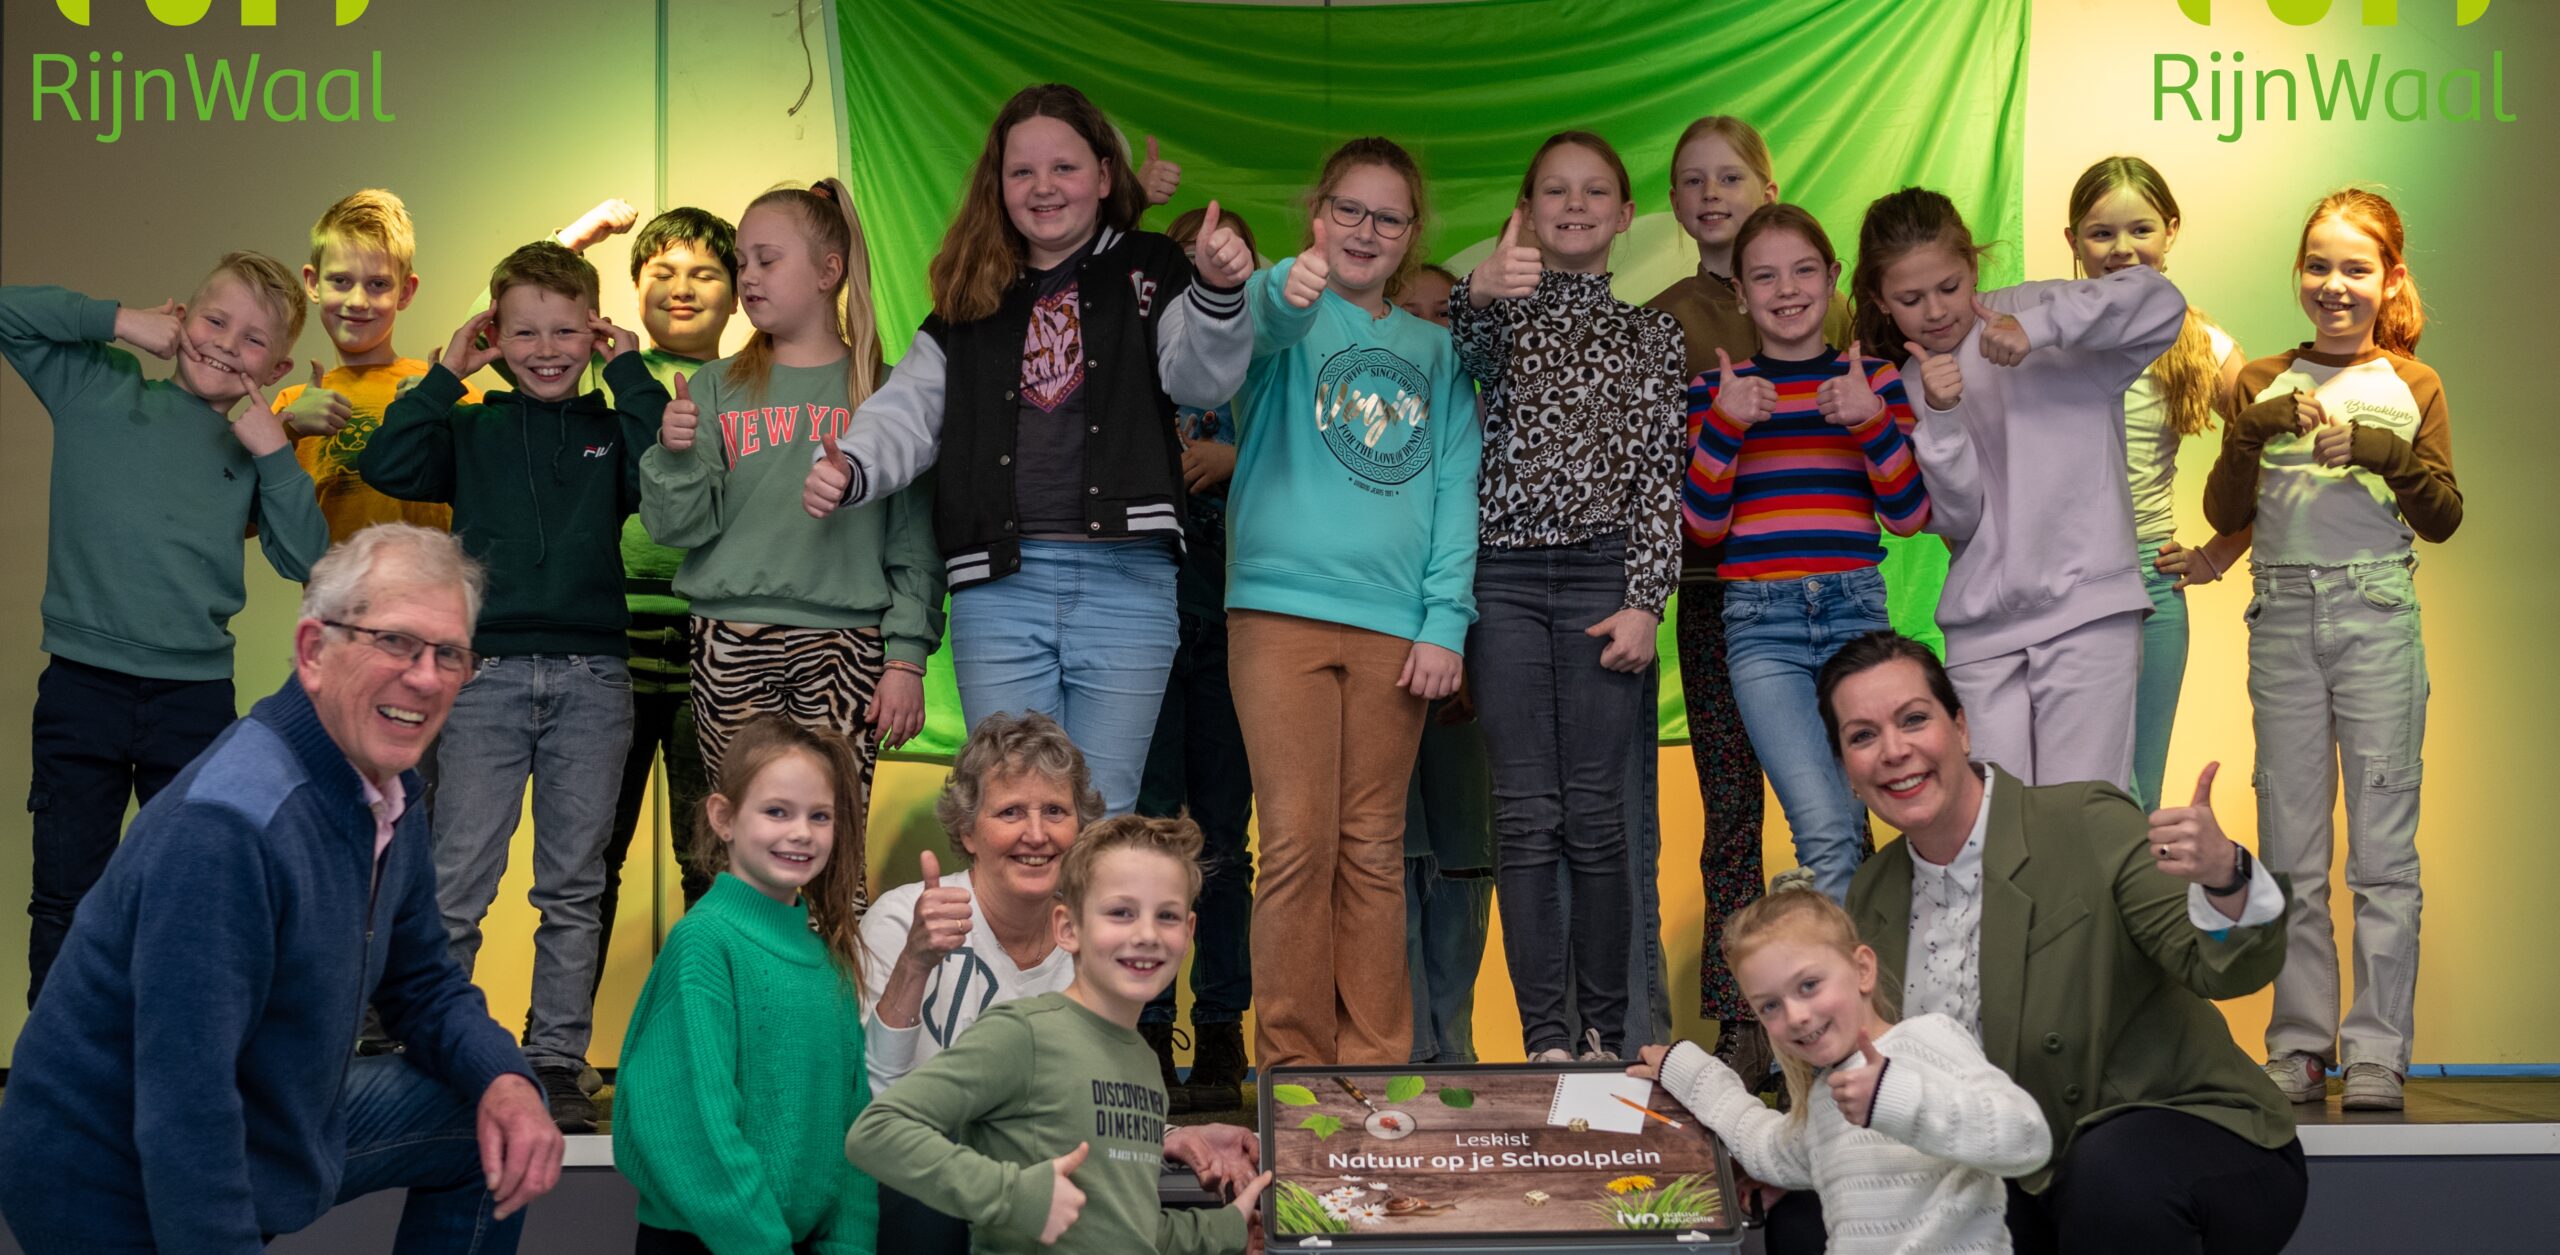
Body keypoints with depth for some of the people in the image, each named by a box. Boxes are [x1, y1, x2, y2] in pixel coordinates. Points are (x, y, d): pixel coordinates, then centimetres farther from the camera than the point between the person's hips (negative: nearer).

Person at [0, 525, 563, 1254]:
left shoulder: (390, 794, -1)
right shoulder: (226, 827, -30)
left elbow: (423, 983, 11)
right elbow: (183, 1117, -32)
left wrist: (503, 1080, -8)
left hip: (272, 1128, 9)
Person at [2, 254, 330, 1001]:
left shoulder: (253, 454, 9)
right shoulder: (99, 390, 5)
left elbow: (307, 562, 0)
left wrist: (274, 456, -7)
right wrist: (120, 321, -3)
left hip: (196, 698, 2)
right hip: (81, 688, -1)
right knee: (65, 898, 8)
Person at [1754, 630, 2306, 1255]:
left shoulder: (2091, 829, -12)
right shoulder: (1871, 897, 5)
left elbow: (2227, 968, -20)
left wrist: (2224, 877, -42)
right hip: (2021, 1196, 7)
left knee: (2113, 1176, -40)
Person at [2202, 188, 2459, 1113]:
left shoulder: (2411, 385, 7)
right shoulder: (2264, 383, 10)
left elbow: (2444, 519, 1)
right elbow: (2224, 515, 3)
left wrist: (2389, 452, -15)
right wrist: (2255, 429, -12)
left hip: (2376, 613, -2)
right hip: (2283, 617, 2)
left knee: (2382, 845, -3)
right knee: (2290, 847, 5)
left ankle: (2376, 1054, 3)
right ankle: (2298, 1048, 11)